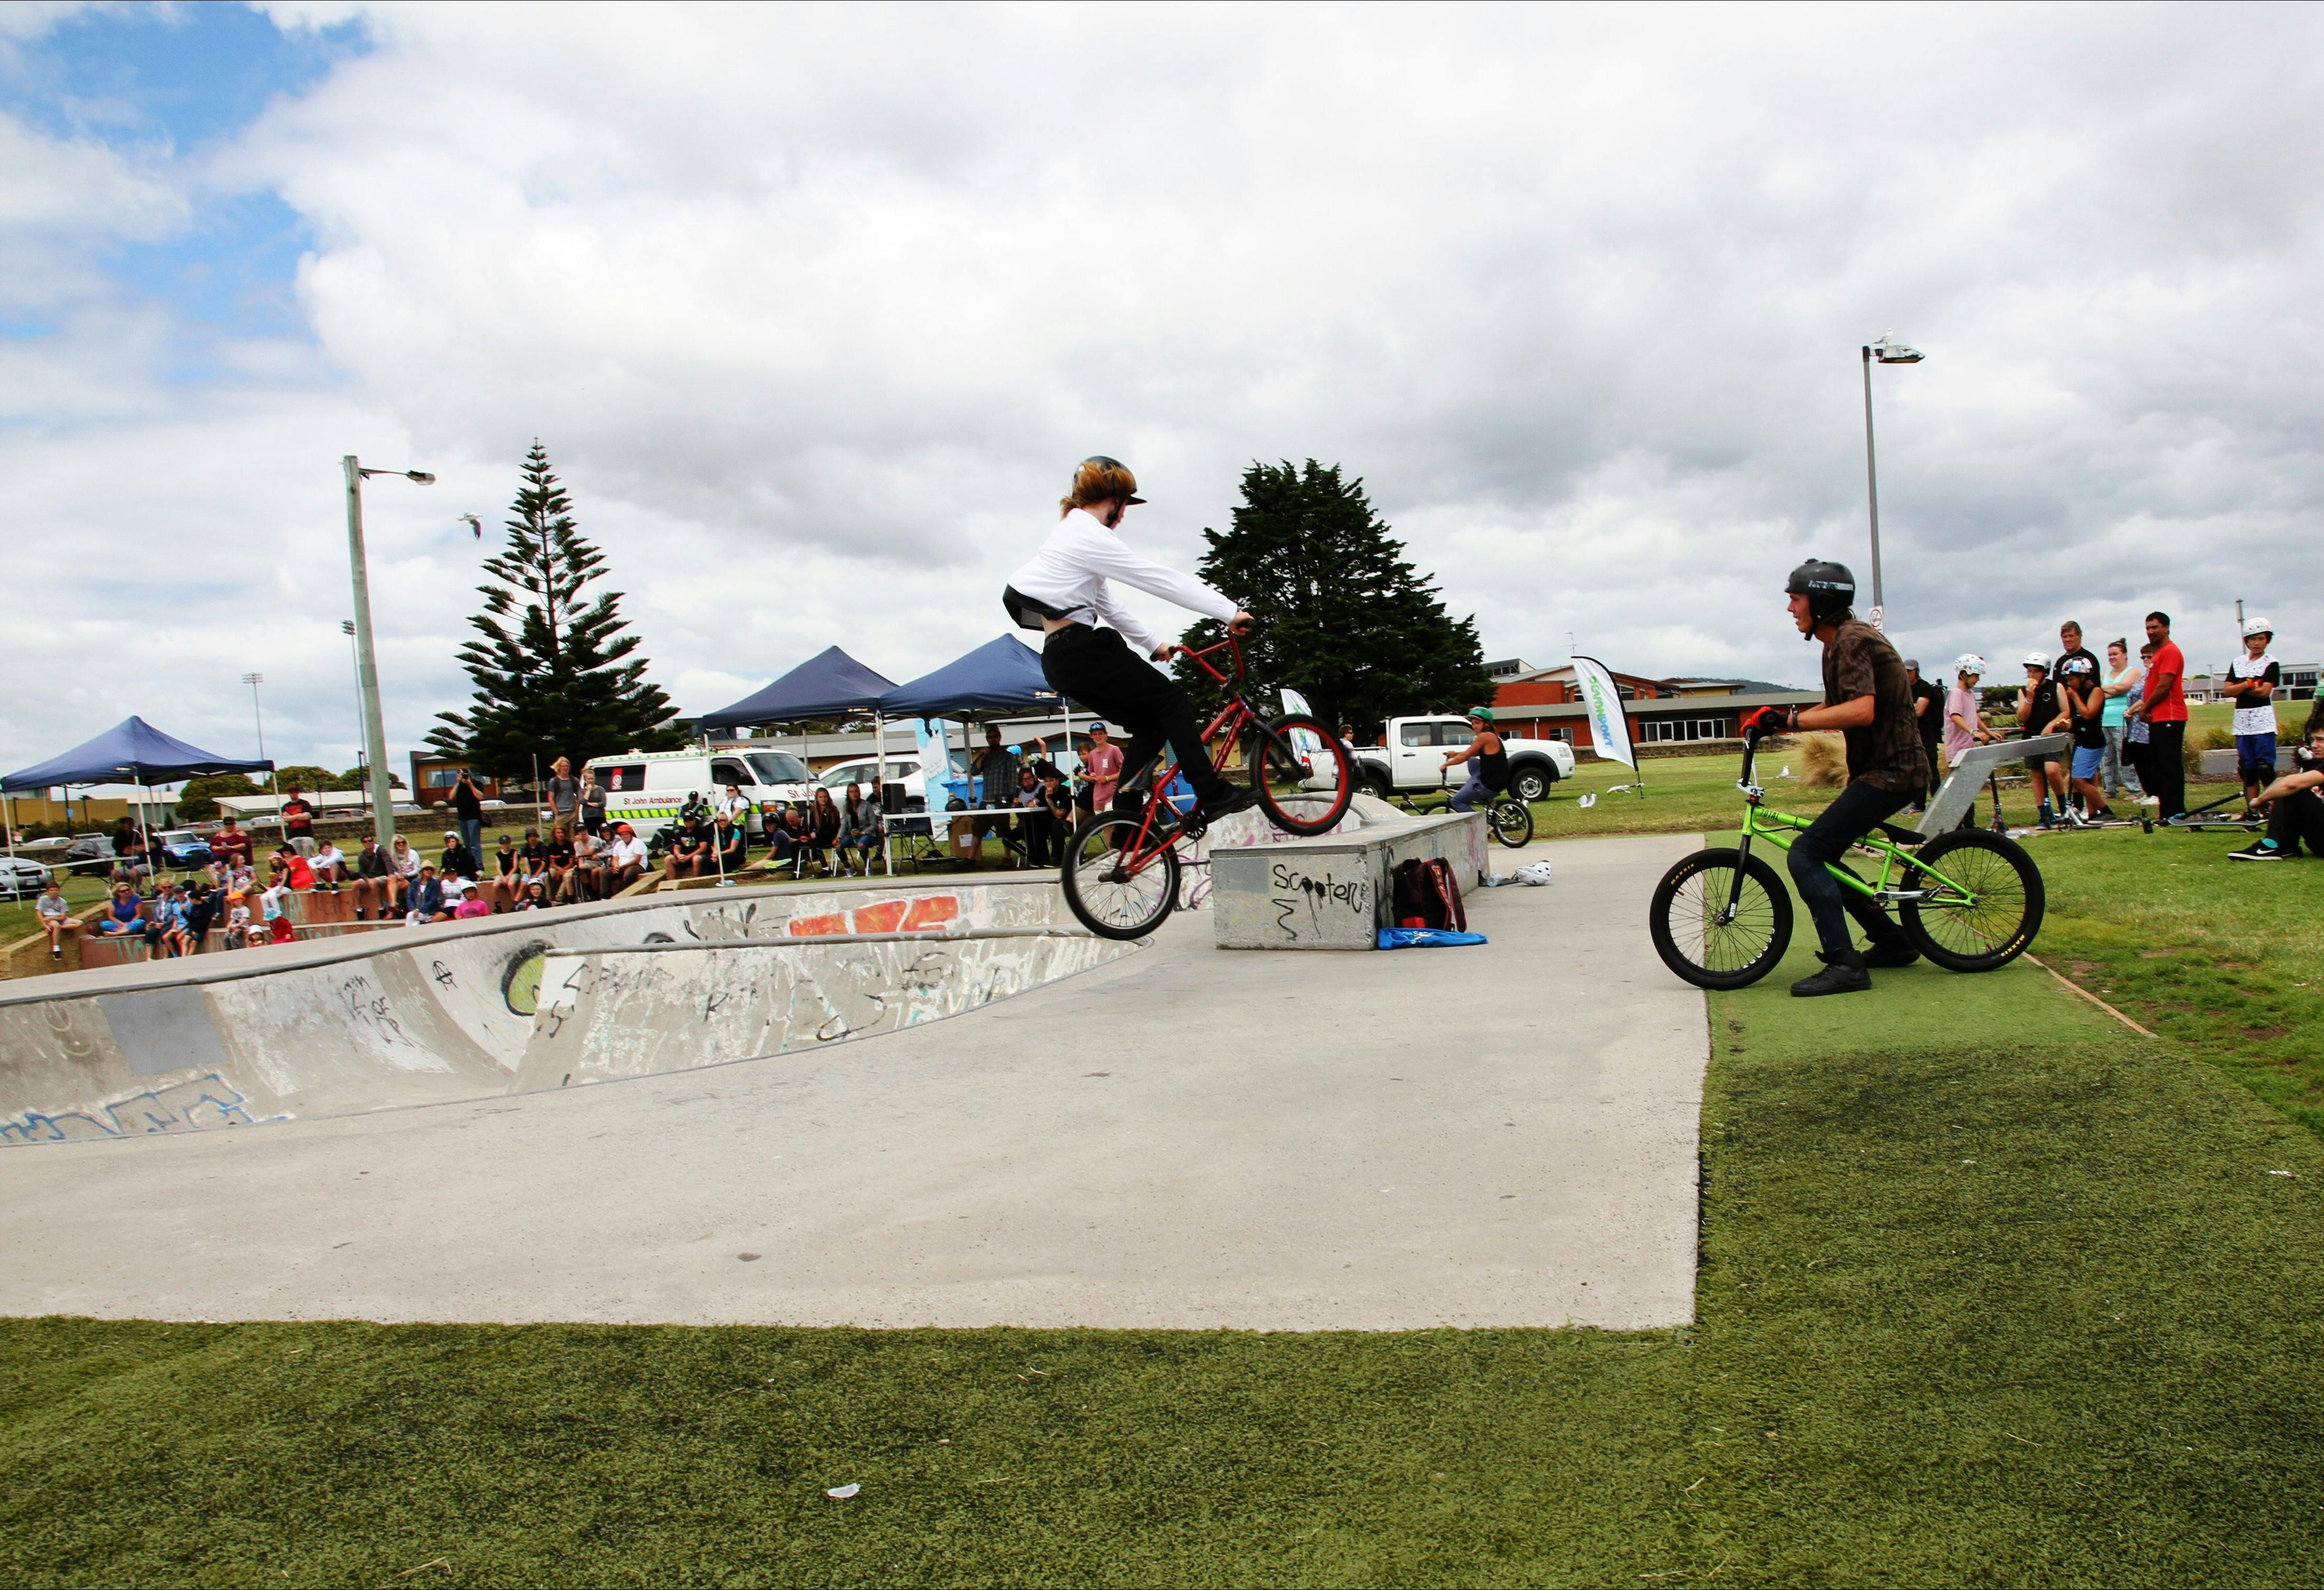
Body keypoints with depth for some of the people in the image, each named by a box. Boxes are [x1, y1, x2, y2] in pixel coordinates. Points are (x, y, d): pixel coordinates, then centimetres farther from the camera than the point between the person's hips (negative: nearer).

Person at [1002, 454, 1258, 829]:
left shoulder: (1070, 534, 22)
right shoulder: (1089, 536, -11)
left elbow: (1107, 606, 27)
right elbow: (1161, 580, -13)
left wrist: (1154, 643, 28)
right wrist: (1229, 612, -12)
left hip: (1061, 658, 10)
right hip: (1081, 650, -10)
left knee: (1152, 725, 9)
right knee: (1172, 700, -6)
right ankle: (1213, 796, -8)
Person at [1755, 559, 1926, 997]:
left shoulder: (1853, 641, -16)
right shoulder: (1840, 643, 16)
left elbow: (1861, 711, -30)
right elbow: (1837, 707, 23)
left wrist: (1791, 720, -31)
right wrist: (1782, 716, 10)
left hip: (1890, 772, -11)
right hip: (1881, 768, 11)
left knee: (1805, 855, -17)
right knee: (1822, 856, 15)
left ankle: (1845, 965, -17)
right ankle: (1894, 943, 24)